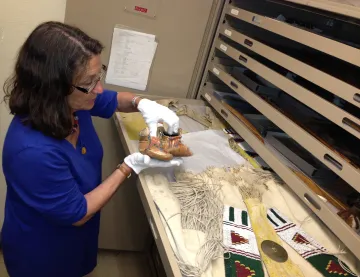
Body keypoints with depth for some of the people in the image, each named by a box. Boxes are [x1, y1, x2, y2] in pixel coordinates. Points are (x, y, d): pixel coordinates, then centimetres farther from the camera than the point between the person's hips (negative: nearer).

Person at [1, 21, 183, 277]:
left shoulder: (73, 102, -18)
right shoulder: (34, 151, -41)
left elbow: (112, 100, 4)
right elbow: (77, 213, -27)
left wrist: (143, 104, -18)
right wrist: (133, 165, -28)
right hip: (41, 253, -6)